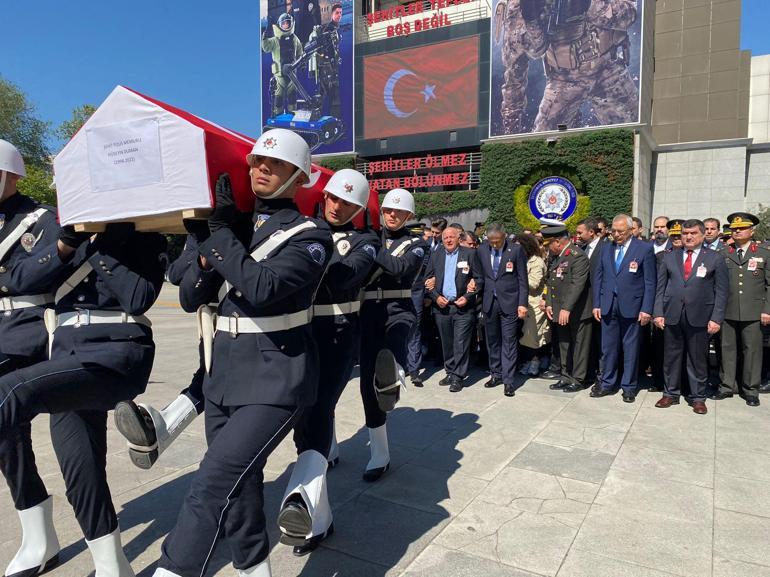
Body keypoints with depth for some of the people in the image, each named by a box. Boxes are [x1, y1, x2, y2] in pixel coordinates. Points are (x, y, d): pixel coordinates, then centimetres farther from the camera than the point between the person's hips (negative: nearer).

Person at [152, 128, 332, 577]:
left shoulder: (311, 234, -7)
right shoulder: (234, 227, 11)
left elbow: (261, 287, -24)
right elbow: (191, 299, 10)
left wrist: (220, 233, -16)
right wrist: (206, 250, -6)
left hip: (275, 381, -7)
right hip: (224, 375, 7)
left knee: (213, 485, -15)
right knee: (237, 488, 16)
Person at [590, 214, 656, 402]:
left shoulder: (644, 249, -3)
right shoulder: (607, 249, 10)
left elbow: (649, 282, -5)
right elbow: (598, 278, 11)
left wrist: (646, 309, -10)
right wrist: (596, 304, 5)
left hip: (631, 306, -3)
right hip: (608, 306, 4)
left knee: (630, 348, 6)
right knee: (608, 347, 9)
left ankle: (629, 387, 18)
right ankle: (608, 383, 21)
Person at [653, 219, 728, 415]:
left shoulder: (715, 259, 3)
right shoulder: (669, 257, 9)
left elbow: (721, 291, 0)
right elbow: (660, 287, 7)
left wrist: (716, 318, -7)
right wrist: (658, 313, -1)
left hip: (699, 317, -2)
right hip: (672, 316, 2)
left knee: (698, 359, 6)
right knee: (671, 357, 9)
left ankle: (698, 397, 19)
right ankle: (671, 394, 22)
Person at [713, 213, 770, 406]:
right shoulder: (723, 254, 9)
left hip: (753, 313, -1)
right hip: (728, 312, 1)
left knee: (752, 350, 4)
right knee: (728, 349, 7)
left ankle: (751, 390, 15)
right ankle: (727, 386, 17)